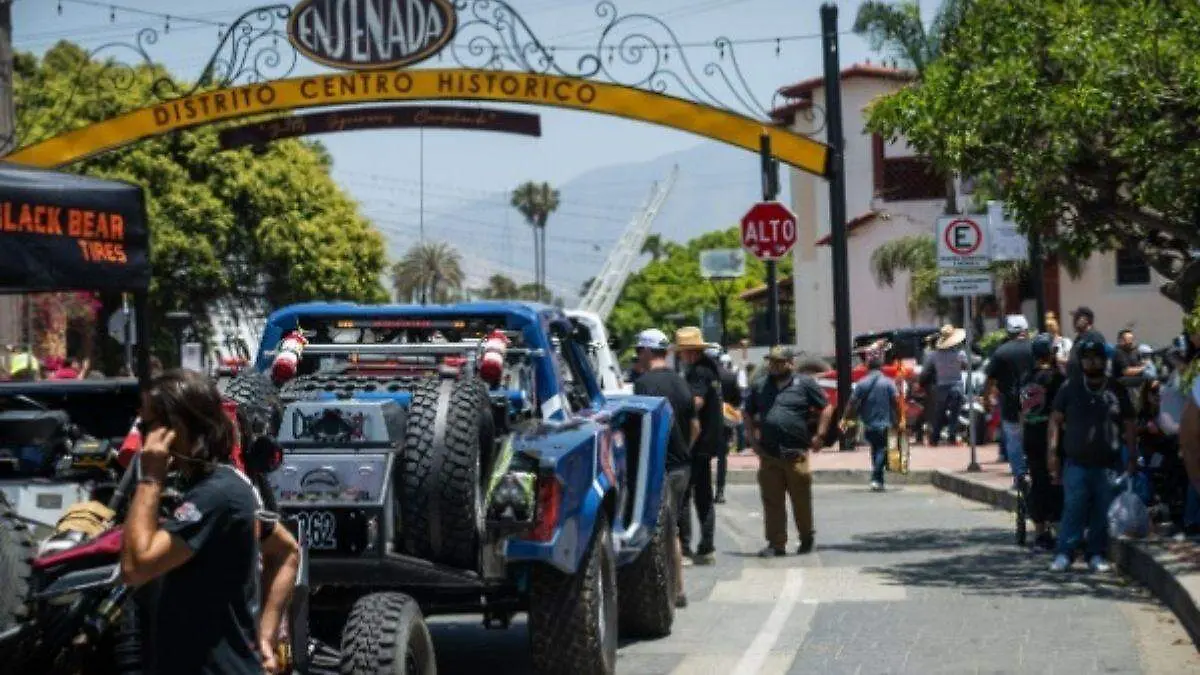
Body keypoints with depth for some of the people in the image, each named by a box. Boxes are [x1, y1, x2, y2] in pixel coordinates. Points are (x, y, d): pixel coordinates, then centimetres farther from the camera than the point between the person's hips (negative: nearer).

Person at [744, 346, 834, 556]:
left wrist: (819, 435, -3)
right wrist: (752, 439, 10)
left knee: (801, 500, 5)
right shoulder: (759, 385, 13)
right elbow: (748, 414, 22)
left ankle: (806, 538, 23)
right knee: (772, 501, 1)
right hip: (768, 454, 3)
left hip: (796, 453, -3)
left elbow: (826, 408, 5)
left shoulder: (804, 383, 3)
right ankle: (776, 543, 6)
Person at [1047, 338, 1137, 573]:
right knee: (1073, 509, -6)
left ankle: (1096, 555, 14)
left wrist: (1132, 458, 5)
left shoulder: (1117, 390, 7)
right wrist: (1052, 451, -2)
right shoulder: (1070, 388, 5)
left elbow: (1129, 425, 10)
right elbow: (1055, 420, 6)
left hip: (1107, 465, 1)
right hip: (1076, 463, -1)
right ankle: (1064, 553, 2)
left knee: (1103, 512, 3)